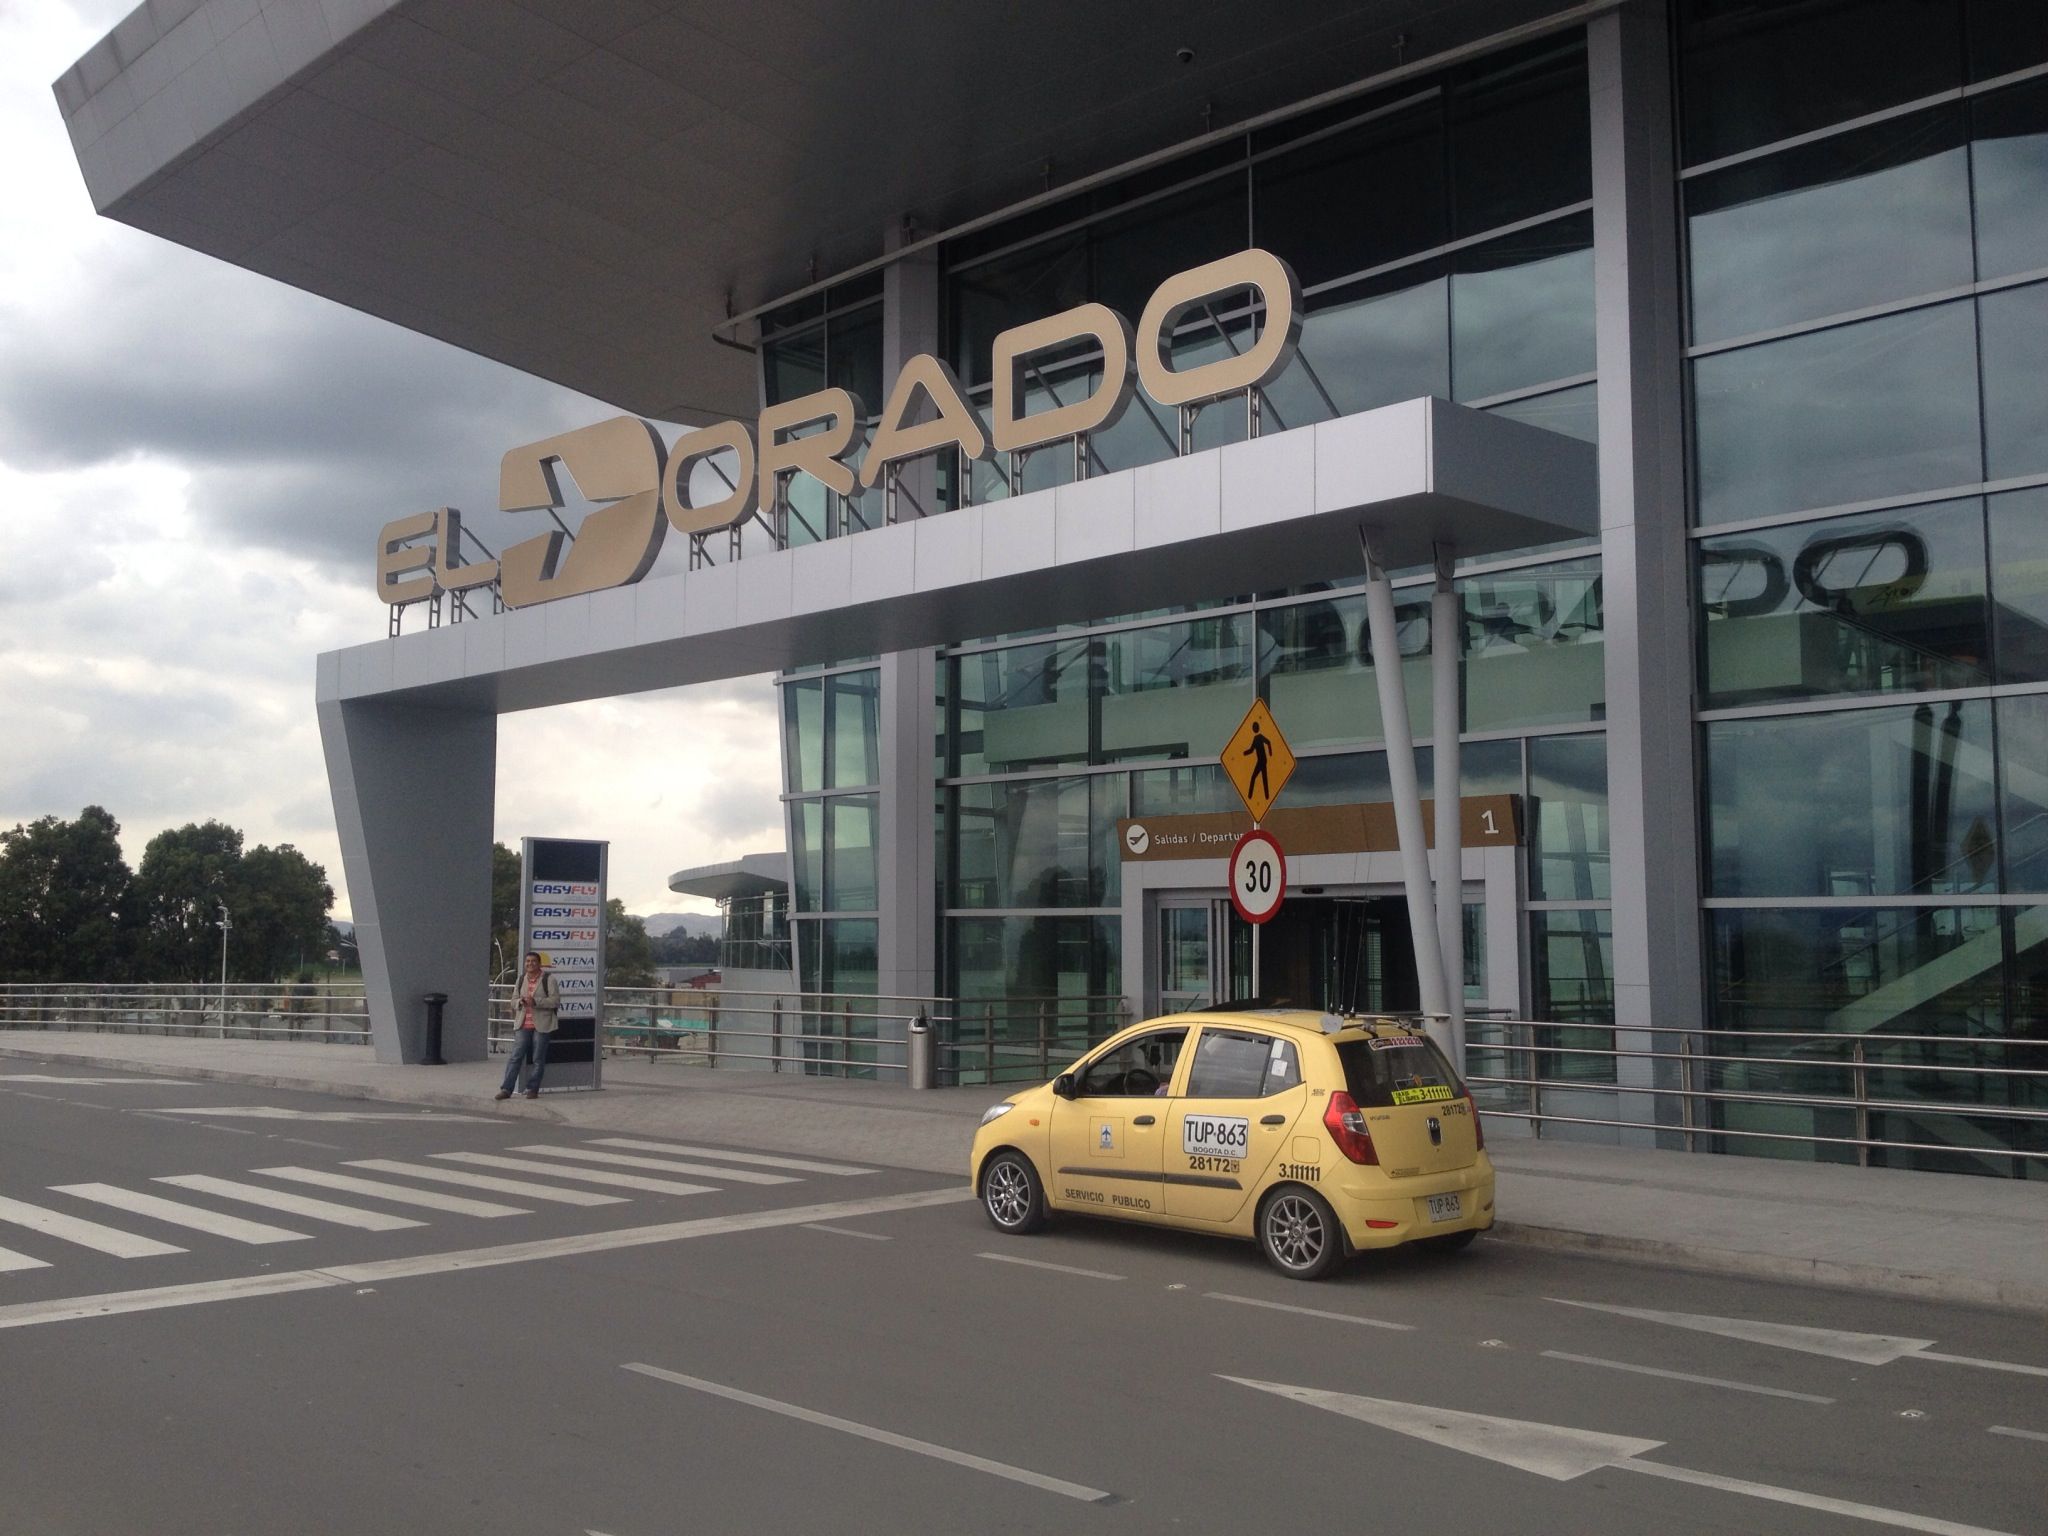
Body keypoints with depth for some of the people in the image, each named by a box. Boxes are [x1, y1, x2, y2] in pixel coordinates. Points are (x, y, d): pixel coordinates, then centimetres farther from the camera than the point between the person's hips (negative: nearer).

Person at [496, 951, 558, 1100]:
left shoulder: (548, 978, -3)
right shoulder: (521, 978, 13)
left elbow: (555, 1000, -10)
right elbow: (513, 1001, 15)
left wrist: (535, 1002, -20)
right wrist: (520, 1002, -9)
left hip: (541, 1025, -4)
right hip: (524, 1025, 4)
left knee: (538, 1059, 2)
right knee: (516, 1057, -2)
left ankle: (533, 1089, 10)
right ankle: (506, 1089, -2)